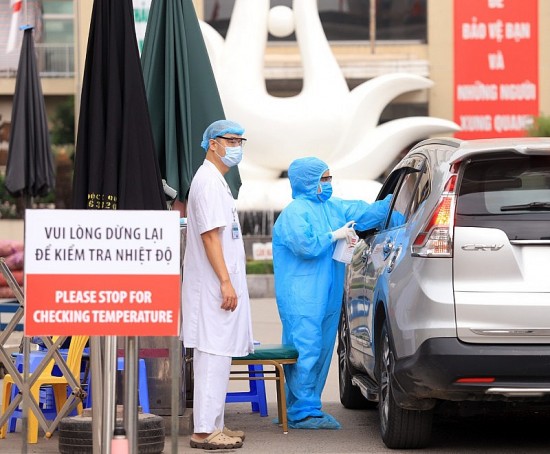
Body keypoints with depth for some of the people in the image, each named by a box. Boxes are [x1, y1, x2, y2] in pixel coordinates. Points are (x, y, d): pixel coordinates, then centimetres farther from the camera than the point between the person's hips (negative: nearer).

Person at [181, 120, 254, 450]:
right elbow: (210, 236, -20)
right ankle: (205, 431, -11)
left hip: (219, 286, 11)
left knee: (218, 357, 12)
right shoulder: (208, 182, -13)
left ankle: (214, 426, 16)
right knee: (213, 357, -11)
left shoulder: (217, 181, 19)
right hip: (213, 287, -11)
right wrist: (226, 282, -23)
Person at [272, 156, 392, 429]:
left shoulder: (334, 208, 16)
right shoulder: (294, 212, -9)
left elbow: (368, 213, 17)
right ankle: (304, 412, -10)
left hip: (327, 298, 9)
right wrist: (334, 235, -10)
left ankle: (298, 409, 16)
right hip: (302, 298, -9)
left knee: (321, 353, 10)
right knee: (306, 352, -11)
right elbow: (305, 245, -21)